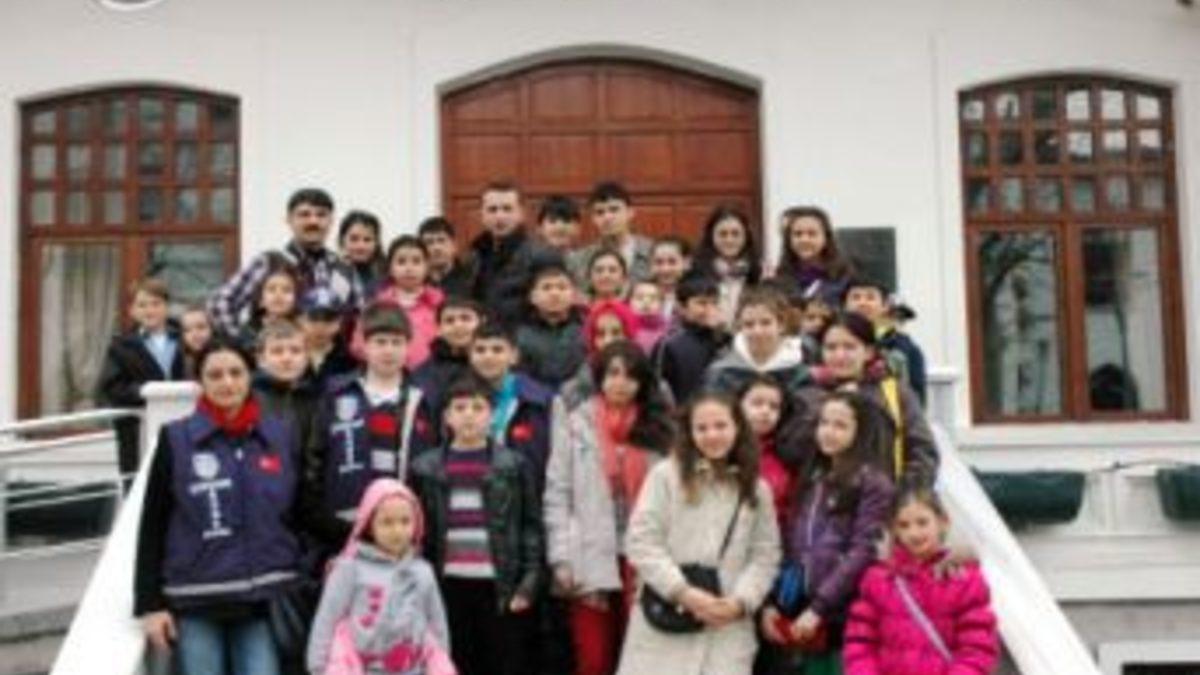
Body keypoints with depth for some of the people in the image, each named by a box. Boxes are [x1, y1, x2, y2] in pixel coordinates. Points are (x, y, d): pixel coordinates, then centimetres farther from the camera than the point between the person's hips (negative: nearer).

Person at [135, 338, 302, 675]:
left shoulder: (282, 436, 6)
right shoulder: (176, 439, 0)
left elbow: (301, 516, 11)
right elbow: (152, 527, 2)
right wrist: (150, 603, -3)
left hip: (264, 600, 1)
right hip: (195, 604, -1)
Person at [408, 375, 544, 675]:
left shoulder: (513, 466, 2)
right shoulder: (425, 469, 6)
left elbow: (531, 525, 2)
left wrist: (529, 582, -6)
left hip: (498, 587, -1)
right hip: (448, 587, 1)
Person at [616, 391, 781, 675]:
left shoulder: (756, 489, 10)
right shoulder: (666, 475, -1)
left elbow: (766, 555, 7)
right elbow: (641, 542, -6)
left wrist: (740, 601, -9)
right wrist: (682, 592, -13)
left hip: (728, 628, 2)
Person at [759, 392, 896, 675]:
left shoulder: (873, 484, -3)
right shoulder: (810, 479, 17)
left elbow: (862, 552, -12)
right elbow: (789, 547, 14)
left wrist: (818, 608, -16)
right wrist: (771, 602, 4)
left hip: (842, 615, -6)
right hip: (795, 612, 6)